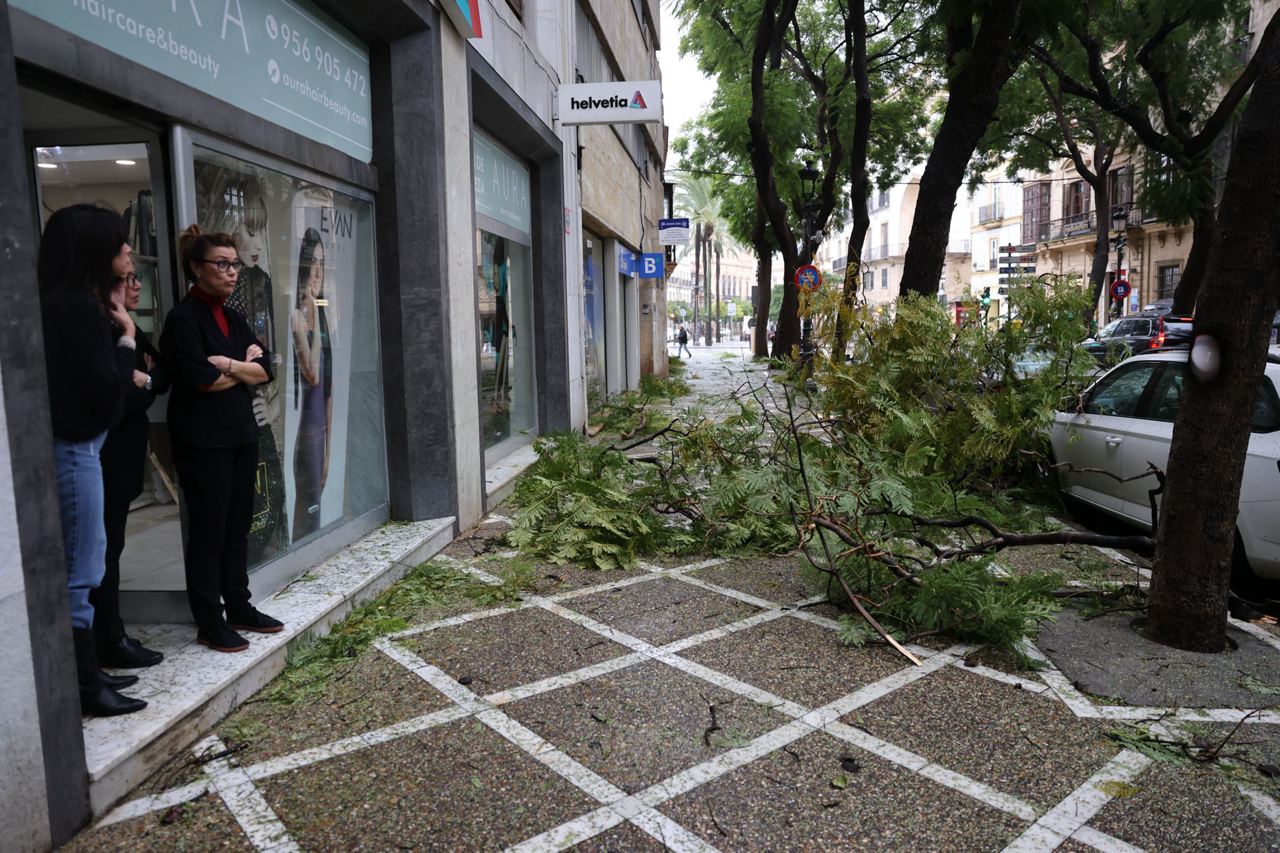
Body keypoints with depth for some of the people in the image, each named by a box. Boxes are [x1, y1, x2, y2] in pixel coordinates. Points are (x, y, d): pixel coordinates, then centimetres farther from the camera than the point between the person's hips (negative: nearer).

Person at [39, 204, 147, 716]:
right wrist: (126, 336, -6)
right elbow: (107, 385, -18)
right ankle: (85, 689, 9)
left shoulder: (75, 303, 12)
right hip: (71, 450, -10)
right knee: (79, 571, -2)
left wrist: (114, 322, 6)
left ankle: (87, 673, 28)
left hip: (73, 446, 10)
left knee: (80, 567, 16)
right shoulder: (76, 307, -17)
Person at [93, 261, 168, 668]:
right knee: (106, 547, -1)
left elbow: (163, 377, 10)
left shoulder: (132, 333, 13)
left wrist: (144, 380, -8)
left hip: (125, 454, 8)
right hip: (105, 456, -8)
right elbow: (118, 397, -20)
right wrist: (144, 385, -4)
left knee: (111, 546, 13)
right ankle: (112, 641, 8)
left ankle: (110, 635, 21)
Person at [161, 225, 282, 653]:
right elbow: (200, 379, -18)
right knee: (208, 530, 0)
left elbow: (265, 368, 5)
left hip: (240, 433, 7)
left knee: (238, 526, 11)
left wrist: (229, 365, -12)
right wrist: (245, 368, -5)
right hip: (203, 439, -7)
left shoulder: (234, 318, 14)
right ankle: (209, 624, 10)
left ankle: (239, 609, 22)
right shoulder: (183, 319, -8)